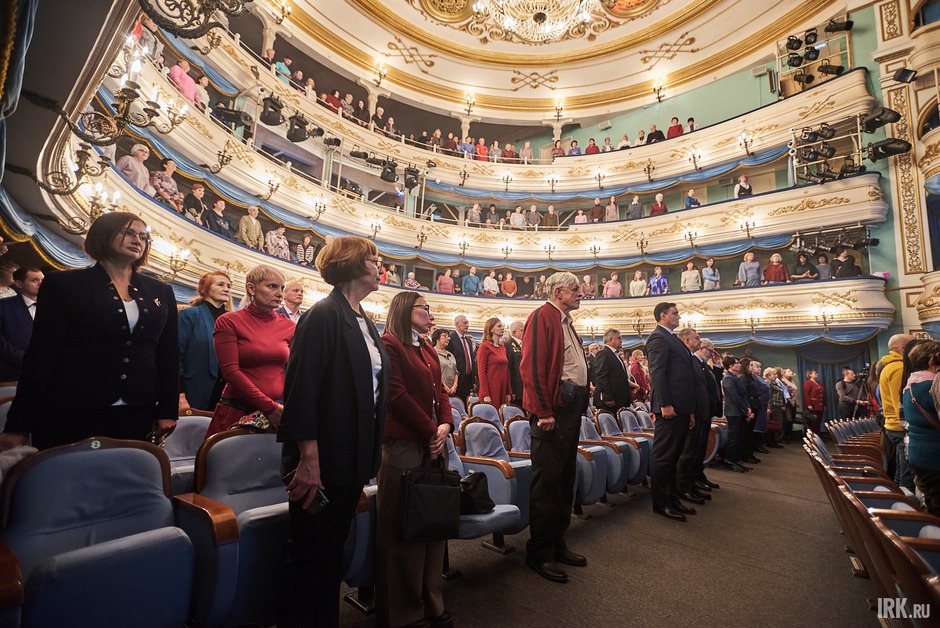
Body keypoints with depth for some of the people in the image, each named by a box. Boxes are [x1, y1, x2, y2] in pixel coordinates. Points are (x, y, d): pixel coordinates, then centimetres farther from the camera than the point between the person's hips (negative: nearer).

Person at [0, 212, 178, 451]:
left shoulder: (160, 292, 9)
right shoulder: (64, 285, 1)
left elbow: (169, 355, 8)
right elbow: (41, 355, -3)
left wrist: (168, 411, 3)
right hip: (71, 415, -2)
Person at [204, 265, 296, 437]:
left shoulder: (289, 326, 4)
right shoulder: (228, 322, -4)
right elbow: (230, 371, -11)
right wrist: (269, 407, -17)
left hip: (279, 412, 3)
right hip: (237, 411, -2)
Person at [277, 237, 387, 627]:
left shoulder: (366, 324, 12)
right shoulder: (324, 315, -13)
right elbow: (301, 387, -19)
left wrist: (375, 448, 13)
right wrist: (308, 459, -21)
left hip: (354, 458, 8)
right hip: (323, 458, -8)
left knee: (332, 551, 21)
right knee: (309, 554, 8)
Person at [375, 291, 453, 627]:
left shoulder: (428, 350, 17)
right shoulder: (389, 345, -8)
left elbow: (440, 392, 14)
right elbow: (397, 395, -15)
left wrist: (445, 426, -3)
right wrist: (430, 431, -12)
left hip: (434, 443, 8)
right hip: (403, 444, -8)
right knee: (403, 528, 4)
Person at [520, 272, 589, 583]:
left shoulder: (565, 321, 20)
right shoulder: (542, 316, -9)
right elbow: (532, 367, -17)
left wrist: (581, 403, 13)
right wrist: (543, 412, -20)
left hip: (571, 405, 10)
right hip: (553, 406, -10)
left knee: (565, 478, 16)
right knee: (547, 479, -1)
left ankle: (557, 543, 31)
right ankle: (540, 553, 13)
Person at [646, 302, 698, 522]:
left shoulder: (673, 339, 21)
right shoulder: (658, 337, -9)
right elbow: (657, 372, -17)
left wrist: (690, 410, 19)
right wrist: (665, 404, -22)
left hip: (681, 408, 10)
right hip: (670, 408, -10)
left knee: (672, 456, 16)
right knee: (663, 456, -1)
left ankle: (673, 499, 25)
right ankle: (661, 503, 8)